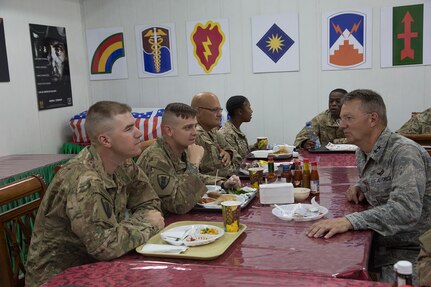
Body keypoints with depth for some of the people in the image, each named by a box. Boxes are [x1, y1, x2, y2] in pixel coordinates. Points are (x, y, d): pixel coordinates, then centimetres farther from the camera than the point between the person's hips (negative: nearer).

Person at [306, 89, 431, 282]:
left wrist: (350, 221, -40)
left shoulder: (405, 153, -20)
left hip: (410, 250, -7)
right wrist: (360, 187, 4)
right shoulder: (362, 153, 6)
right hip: (379, 245, 7)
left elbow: (406, 209, -32)